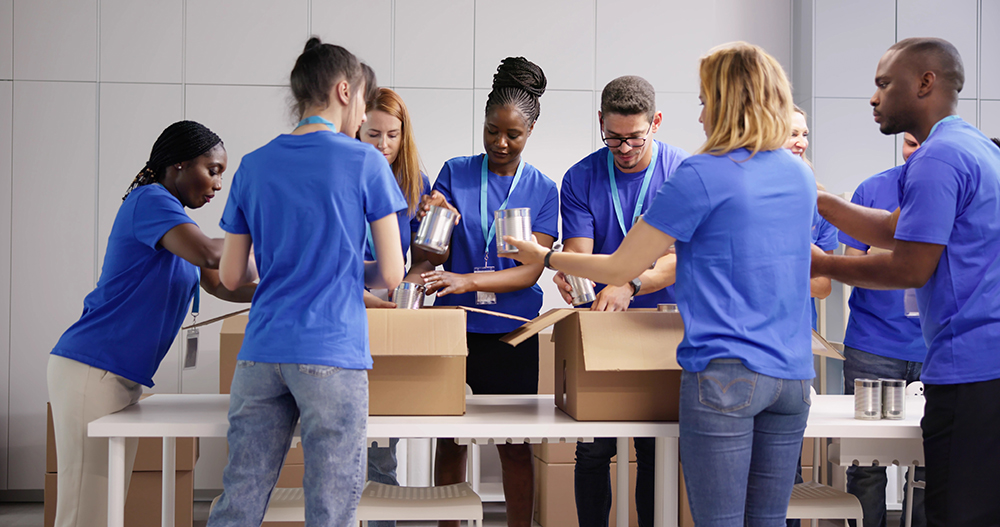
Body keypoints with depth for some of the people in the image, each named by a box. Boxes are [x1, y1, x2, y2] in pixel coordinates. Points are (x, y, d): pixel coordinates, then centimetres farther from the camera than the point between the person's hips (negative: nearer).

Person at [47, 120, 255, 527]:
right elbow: (209, 253, -25)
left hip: (122, 378, 10)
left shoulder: (173, 216, 19)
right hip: (90, 371, -10)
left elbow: (218, 285, 17)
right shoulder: (150, 200, -11)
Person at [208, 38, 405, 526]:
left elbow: (230, 275, 13)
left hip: (260, 353, 5)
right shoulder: (364, 163, -1)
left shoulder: (254, 166, 11)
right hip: (334, 356, -4)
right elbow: (391, 274, -1)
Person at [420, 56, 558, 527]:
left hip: (512, 333, 0)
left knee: (515, 446, 5)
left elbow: (530, 271, -9)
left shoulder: (543, 190, 0)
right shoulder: (455, 173, 2)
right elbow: (436, 256, -1)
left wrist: (468, 281, -25)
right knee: (449, 439, 6)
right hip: (454, 325, 1)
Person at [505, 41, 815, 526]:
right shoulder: (800, 176, 12)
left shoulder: (702, 176, -9)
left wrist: (542, 257, 11)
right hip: (792, 376, 7)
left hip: (724, 374, -7)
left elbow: (619, 268, -4)